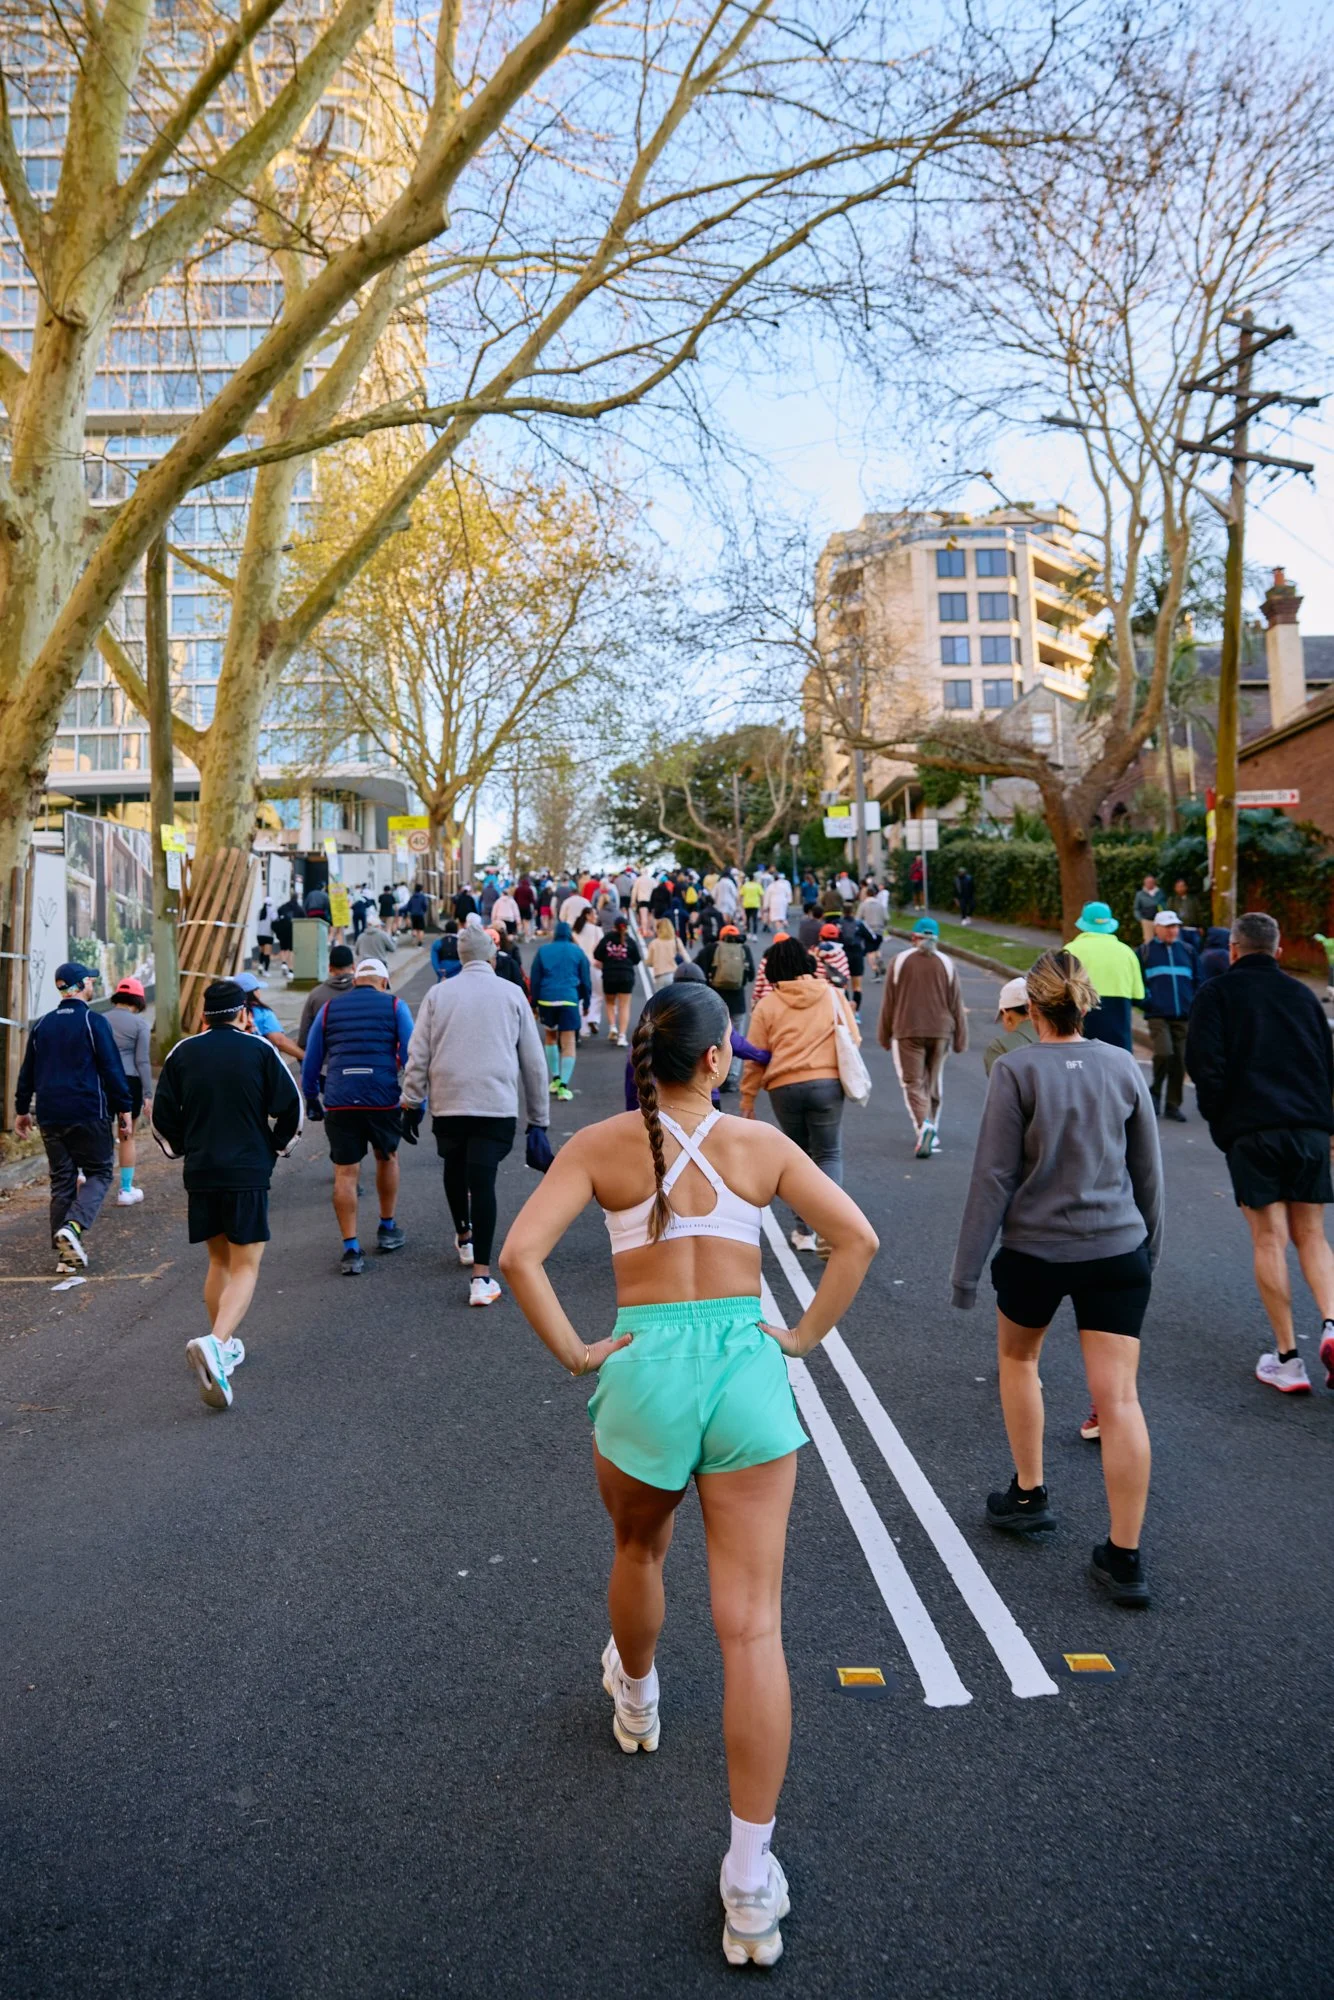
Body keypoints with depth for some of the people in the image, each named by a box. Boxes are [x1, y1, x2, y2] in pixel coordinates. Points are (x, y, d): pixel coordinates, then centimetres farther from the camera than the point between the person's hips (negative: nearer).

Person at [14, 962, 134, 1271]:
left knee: (61, 1180, 11)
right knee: (99, 1173, 7)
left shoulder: (41, 1025, 9)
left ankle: (66, 1253, 10)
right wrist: (124, 1110, -5)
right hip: (89, 1115, -5)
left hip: (50, 1116, 5)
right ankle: (74, 1225, -17)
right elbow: (113, 1070, -10)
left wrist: (22, 1110, 24)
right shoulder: (94, 1022, -8)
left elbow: (27, 1072, 15)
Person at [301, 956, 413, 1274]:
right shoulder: (394, 1006, 7)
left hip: (338, 1102, 1)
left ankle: (351, 1249, 2)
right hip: (383, 1098, -1)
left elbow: (310, 1060, 15)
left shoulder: (329, 1008, 14)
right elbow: (410, 1056, 1)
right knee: (387, 1158, 22)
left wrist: (311, 1099, 24)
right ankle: (387, 1229, 33)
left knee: (345, 1173, 5)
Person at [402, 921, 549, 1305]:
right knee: (483, 1182, -5)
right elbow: (533, 1061, 6)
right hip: (496, 1104, -2)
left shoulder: (439, 993, 5)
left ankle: (464, 1237, 45)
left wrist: (411, 1099, 11)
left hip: (448, 1102, 2)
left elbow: (418, 1053, 2)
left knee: (455, 1169, 23)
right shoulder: (511, 994, 4)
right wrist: (538, 1116, 13)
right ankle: (481, 1277, -10)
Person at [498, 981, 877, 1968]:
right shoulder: (761, 1143, 0)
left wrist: (574, 1353, -4)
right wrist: (804, 1337, 4)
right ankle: (752, 1881, 10)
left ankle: (636, 1698, 59)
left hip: (645, 1367, 1)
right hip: (748, 1369, 0)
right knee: (752, 1624, 4)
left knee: (639, 1552, 31)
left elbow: (521, 1253, -13)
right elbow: (858, 1238, -2)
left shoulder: (599, 1145, -3)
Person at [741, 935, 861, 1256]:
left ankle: (804, 1229, 20)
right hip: (827, 1083, 0)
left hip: (784, 1088, 0)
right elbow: (853, 1039, 9)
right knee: (829, 1155, 7)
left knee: (799, 1155, 17)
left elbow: (755, 1057, 2)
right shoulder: (832, 995, 5)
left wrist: (748, 1100, 9)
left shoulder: (767, 1004, 2)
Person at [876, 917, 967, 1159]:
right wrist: (960, 1039, 11)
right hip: (940, 1032, 2)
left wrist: (885, 1036, 11)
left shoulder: (900, 960, -1)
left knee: (913, 1083, -3)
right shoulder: (946, 963, 3)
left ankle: (923, 1125, -26)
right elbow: (956, 1004, 4)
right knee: (934, 1083, 15)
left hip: (907, 1032, -2)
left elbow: (888, 1002, 2)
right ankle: (932, 1132, 22)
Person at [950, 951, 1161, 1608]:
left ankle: (1029, 1495, 32)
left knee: (1017, 1357, 24)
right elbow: (1148, 1170, 8)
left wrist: (966, 1266, -4)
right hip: (1118, 1251, 3)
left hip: (1035, 1250, -2)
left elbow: (993, 1177, -11)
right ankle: (1125, 1559, 6)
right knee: (1118, 1397, 3)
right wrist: (1150, 1248, 22)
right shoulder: (1123, 1066, 1)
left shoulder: (1016, 1071, -11)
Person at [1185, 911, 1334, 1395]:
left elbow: (1204, 1060, -9)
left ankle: (1287, 1360, 3)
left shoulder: (1217, 992, 3)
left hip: (1251, 1129, -4)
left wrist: (1217, 1116, 4)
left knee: (1269, 1240, 0)